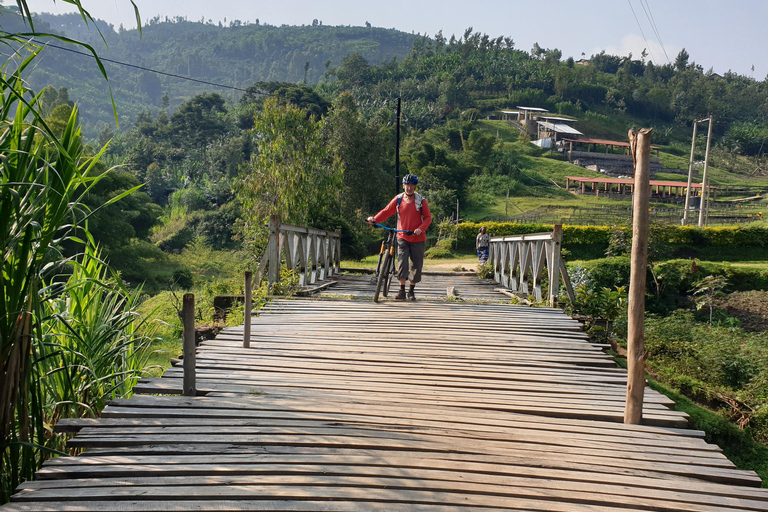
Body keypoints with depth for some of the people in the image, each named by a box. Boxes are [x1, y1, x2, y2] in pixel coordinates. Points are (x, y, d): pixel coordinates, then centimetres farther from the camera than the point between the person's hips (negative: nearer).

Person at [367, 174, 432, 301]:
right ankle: (402, 291, -8)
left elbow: (428, 218, -2)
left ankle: (411, 291, 19)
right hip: (402, 237, 1)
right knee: (402, 263, -13)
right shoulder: (398, 199, 2)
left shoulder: (421, 201, -3)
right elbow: (386, 212, -1)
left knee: (416, 265, 4)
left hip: (417, 238, 0)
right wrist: (374, 219, -18)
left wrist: (421, 229, -19)